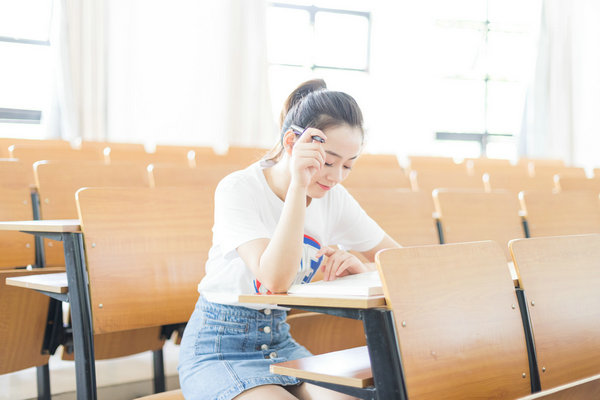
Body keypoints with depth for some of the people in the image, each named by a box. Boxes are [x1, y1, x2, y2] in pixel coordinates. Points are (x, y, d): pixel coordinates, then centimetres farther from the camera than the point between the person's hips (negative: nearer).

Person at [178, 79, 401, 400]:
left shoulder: (334, 198, -1)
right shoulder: (239, 190, -17)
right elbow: (274, 280, -31)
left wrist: (361, 266, -18)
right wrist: (298, 184, -34)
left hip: (279, 341, 5)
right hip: (219, 349, -4)